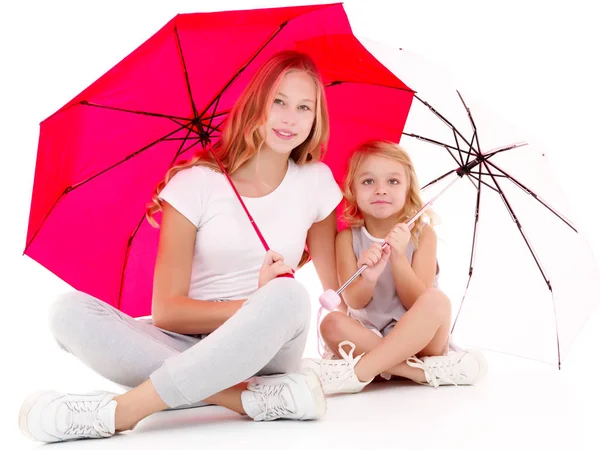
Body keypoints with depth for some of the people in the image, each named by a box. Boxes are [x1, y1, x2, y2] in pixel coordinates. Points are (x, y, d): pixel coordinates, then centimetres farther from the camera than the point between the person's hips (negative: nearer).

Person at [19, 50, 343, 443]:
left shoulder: (316, 181, 3)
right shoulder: (196, 183, -5)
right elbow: (166, 310, -10)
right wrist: (253, 306, -19)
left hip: (264, 350, 1)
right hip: (187, 347, 0)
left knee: (289, 296, -34)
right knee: (72, 312, -25)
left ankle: (118, 412, -31)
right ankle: (254, 397, -34)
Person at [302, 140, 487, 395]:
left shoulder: (422, 234, -3)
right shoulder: (348, 238, -1)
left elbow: (416, 302, -11)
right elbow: (354, 302, -11)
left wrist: (398, 258, -27)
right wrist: (368, 278, -34)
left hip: (417, 339, 0)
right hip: (366, 337, 1)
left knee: (436, 301, -31)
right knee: (333, 323, -30)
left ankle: (358, 372, -34)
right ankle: (425, 371, -29)